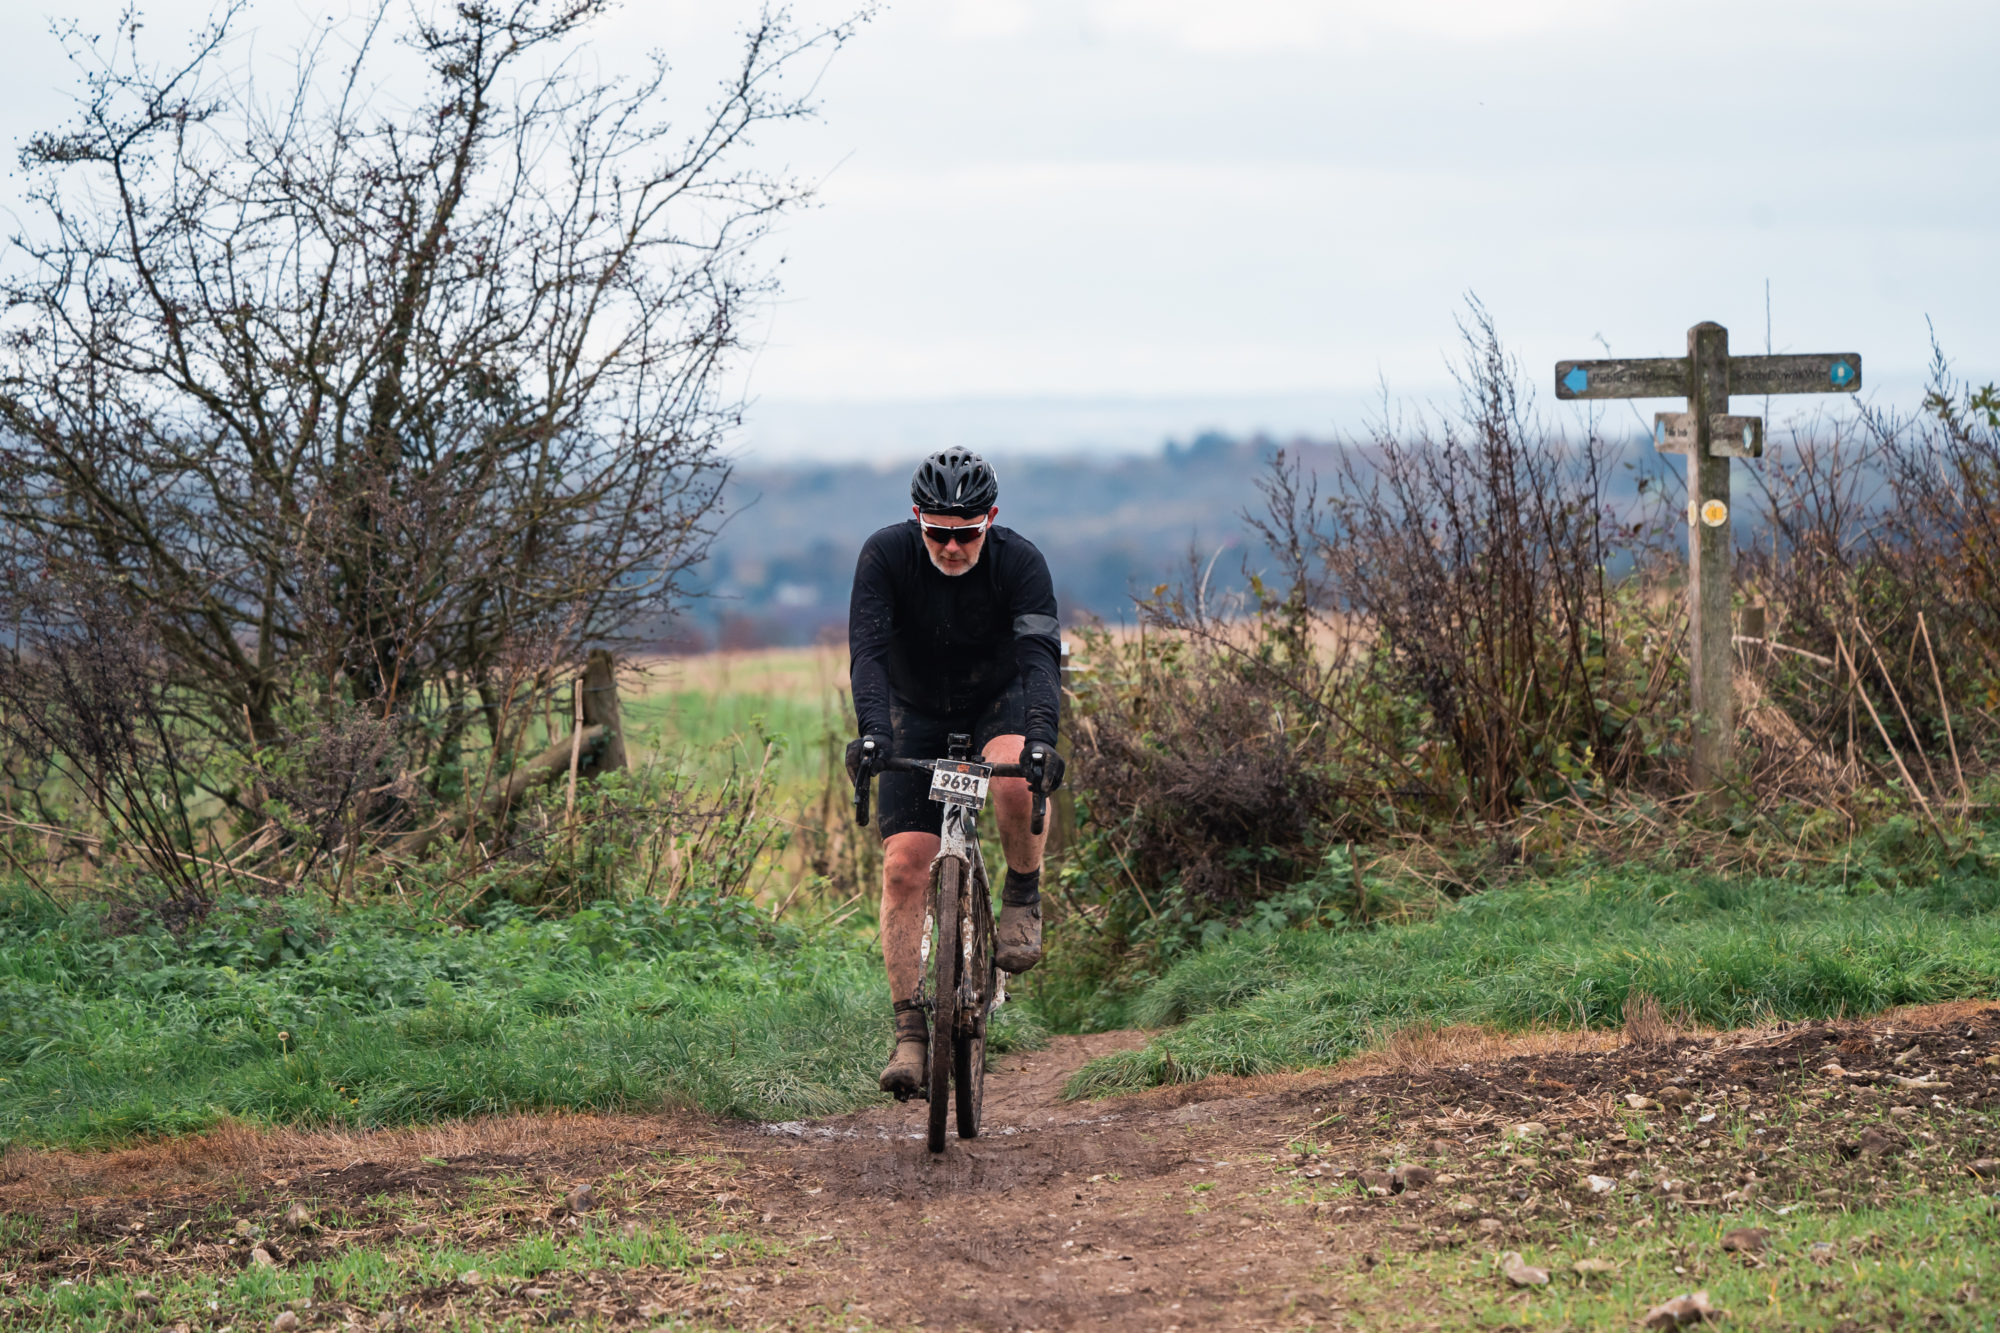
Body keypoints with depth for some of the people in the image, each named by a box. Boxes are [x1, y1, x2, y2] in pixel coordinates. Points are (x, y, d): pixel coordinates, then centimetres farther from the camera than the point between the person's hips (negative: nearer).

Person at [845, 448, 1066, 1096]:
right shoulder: (886, 555, -23)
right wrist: (871, 732, -49)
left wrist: (1041, 739, -52)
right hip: (916, 714, 1)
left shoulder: (1019, 561, -24)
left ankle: (1023, 898, -10)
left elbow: (1041, 656, -34)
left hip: (999, 701, -1)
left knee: (1016, 773, -37)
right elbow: (867, 649, -32)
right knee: (903, 867, -12)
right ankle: (911, 1033, -7)